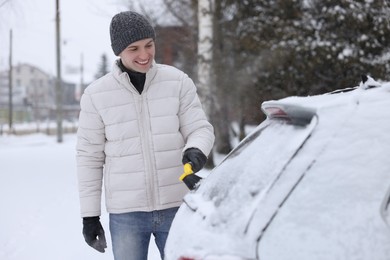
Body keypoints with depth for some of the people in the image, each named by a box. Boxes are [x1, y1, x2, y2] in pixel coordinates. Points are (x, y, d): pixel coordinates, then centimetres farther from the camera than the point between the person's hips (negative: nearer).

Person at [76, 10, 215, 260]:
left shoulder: (178, 82, -2)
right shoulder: (96, 94, -3)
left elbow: (201, 129, -1)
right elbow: (90, 157, 2)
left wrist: (196, 150, -26)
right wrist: (89, 214, 1)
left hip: (176, 208, 1)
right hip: (125, 214, 0)